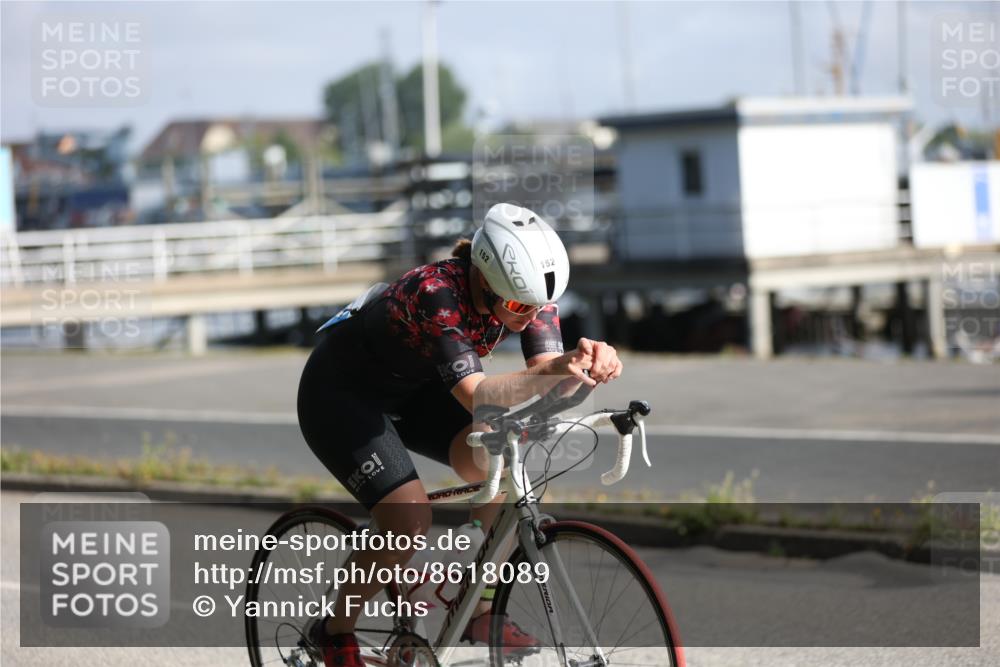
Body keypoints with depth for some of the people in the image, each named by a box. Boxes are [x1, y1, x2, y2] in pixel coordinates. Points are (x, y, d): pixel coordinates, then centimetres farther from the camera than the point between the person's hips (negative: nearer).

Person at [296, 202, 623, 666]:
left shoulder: (529, 288, -20)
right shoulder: (437, 293, -39)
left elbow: (544, 368, -30)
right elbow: (476, 395, -48)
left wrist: (586, 362, -53)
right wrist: (554, 372, -64)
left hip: (415, 390, 6)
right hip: (340, 395, -6)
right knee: (409, 524, -22)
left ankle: (482, 614, -3)